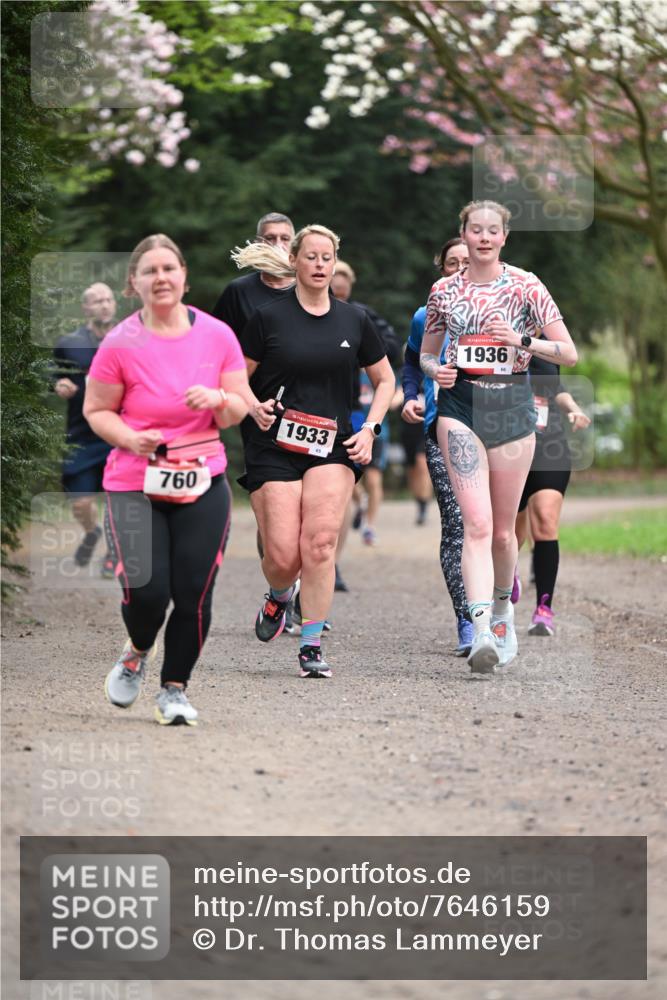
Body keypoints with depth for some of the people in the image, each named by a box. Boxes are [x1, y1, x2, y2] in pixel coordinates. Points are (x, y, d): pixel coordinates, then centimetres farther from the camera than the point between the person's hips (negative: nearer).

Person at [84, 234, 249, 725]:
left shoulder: (218, 335, 0)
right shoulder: (120, 343, -6)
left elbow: (238, 412, 6)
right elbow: (95, 410, 2)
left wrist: (220, 400, -17)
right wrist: (129, 437, -17)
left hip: (203, 483, 2)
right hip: (135, 485, -2)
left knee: (195, 594, -4)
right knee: (146, 591, -13)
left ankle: (175, 689, 18)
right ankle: (138, 652, 24)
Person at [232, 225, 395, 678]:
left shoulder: (355, 320, 9)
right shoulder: (269, 317, 2)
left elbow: (385, 379, 19)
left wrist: (370, 428, 5)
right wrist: (254, 406, -11)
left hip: (333, 448, 1)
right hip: (274, 447, -1)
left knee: (320, 544, -18)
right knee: (283, 556, -8)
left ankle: (312, 646, -8)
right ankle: (279, 598, 29)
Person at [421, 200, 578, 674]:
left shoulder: (526, 286, 1)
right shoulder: (444, 290, 7)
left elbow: (569, 353, 0)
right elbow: (426, 353, 19)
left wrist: (521, 340, -16)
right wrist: (436, 370, -4)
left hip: (512, 404, 0)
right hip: (460, 405, 0)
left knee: (503, 529, 9)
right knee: (477, 523, -15)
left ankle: (502, 604, 37)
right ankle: (482, 631, -24)